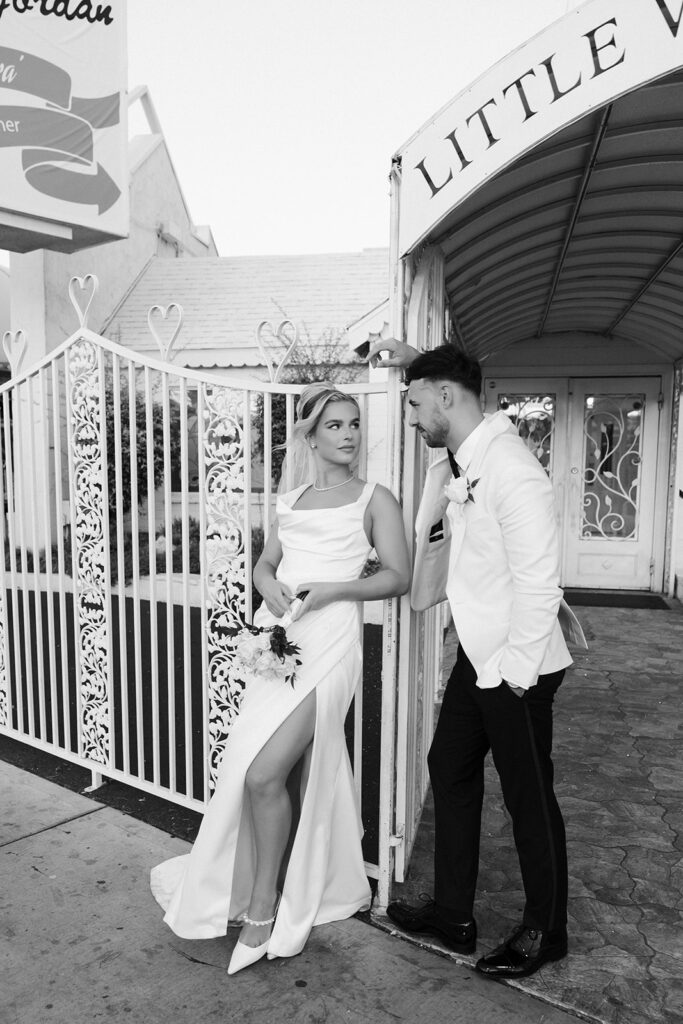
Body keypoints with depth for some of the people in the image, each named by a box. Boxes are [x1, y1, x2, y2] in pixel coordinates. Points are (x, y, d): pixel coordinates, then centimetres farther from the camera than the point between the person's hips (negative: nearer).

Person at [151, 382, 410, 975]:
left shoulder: (375, 499, 5)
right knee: (252, 774, 7)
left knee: (265, 775, -12)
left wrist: (332, 589, -13)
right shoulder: (291, 501, 18)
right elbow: (265, 563, 22)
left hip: (328, 642, -5)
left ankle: (263, 907, 10)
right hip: (278, 637, 5)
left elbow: (399, 577, 1)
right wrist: (271, 586, -1)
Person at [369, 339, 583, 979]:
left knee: (528, 796, 9)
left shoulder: (511, 472, -25)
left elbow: (537, 585, -24)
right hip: (477, 654, 9)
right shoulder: (461, 456, 2)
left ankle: (545, 931, 34)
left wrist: (516, 674, -18)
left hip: (517, 665, -9)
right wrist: (411, 361, 11)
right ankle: (453, 915, 35)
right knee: (449, 770, 16)